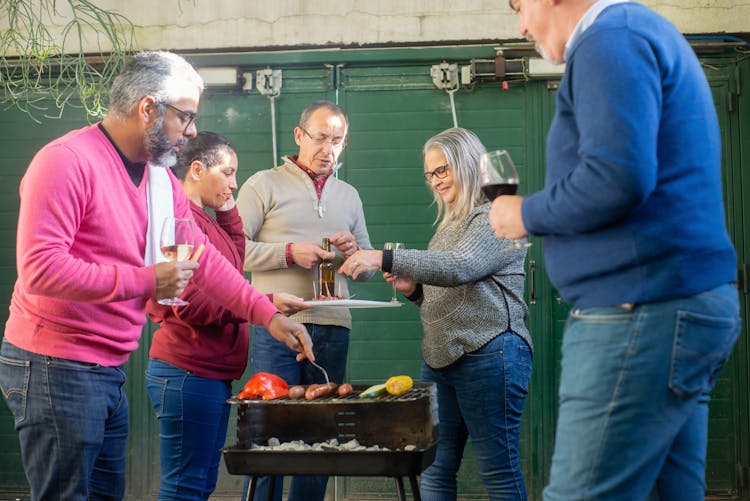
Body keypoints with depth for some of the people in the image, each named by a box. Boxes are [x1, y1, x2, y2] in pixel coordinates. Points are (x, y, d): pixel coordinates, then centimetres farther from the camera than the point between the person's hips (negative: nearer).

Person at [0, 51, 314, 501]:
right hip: (56, 367, -9)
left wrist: (268, 314, 9)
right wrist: (146, 281, -22)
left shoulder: (160, 178, 11)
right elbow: (40, 269, -24)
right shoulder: (68, 161, -17)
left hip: (109, 372, 9)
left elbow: (204, 258, 17)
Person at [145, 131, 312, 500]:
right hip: (188, 373, -11)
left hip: (212, 371, 11)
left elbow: (235, 261, 27)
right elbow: (191, 304, -22)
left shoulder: (201, 220, 16)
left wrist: (228, 210, 15)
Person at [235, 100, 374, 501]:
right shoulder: (264, 185, 3)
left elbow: (367, 269, 21)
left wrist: (353, 252, -1)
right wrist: (290, 253, -15)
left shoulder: (349, 196, 19)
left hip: (333, 328, 5)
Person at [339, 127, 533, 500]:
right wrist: (412, 289, 6)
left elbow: (459, 267, -24)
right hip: (440, 357, 9)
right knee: (433, 469, 6)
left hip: (488, 354, -9)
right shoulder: (449, 224, 21)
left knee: (499, 471, -4)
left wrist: (384, 259, -28)